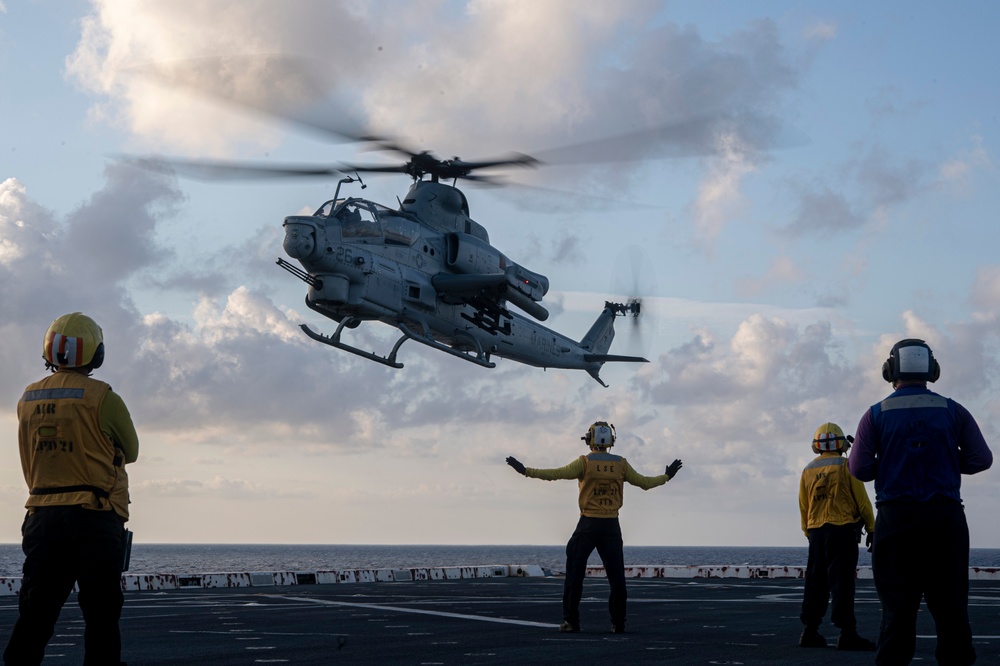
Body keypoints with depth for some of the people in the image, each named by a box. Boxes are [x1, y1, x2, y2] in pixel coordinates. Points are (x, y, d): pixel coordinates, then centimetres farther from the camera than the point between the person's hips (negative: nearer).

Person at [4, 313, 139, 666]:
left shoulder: (28, 399, 7)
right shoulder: (102, 398, -10)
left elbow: (30, 463, 14)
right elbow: (130, 451, 4)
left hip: (42, 516, 5)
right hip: (94, 518, -5)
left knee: (34, 616, 8)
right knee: (101, 617, 3)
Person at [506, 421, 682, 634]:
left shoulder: (585, 462, -6)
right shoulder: (621, 464, 4)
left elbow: (555, 474, -13)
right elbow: (644, 483, 12)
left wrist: (526, 471, -9)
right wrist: (667, 476, 29)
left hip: (588, 525, -3)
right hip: (611, 526, 3)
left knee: (575, 574, 4)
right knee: (616, 577, 8)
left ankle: (571, 620, 1)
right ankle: (618, 623, 7)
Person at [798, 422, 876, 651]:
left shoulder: (808, 471, 10)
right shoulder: (846, 466, -4)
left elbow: (803, 508, 12)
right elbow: (862, 501, -6)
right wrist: (871, 529, 1)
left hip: (816, 531, 5)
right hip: (843, 529, -5)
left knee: (816, 581, 10)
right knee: (842, 581, -8)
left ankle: (810, 631, 10)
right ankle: (846, 633, -12)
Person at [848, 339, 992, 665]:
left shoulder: (877, 415, -1)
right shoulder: (953, 411, 3)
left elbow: (859, 469, -6)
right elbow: (981, 459, 2)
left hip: (895, 519, -1)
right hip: (945, 517, 1)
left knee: (897, 606, 3)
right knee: (950, 606, 6)